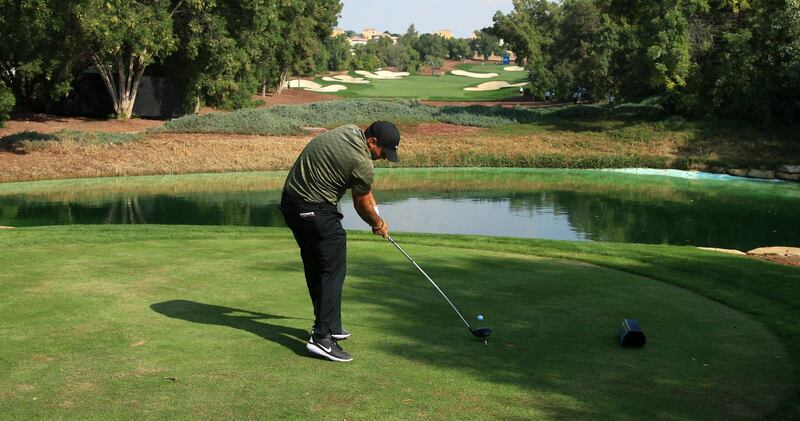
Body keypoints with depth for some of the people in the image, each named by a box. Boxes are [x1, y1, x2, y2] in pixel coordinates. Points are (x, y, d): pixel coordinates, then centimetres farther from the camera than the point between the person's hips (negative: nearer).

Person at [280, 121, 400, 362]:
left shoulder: (349, 130, 8)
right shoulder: (362, 163, -19)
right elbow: (361, 205, -1)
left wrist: (374, 211, 19)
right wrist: (378, 225, 17)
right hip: (316, 212, -10)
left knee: (315, 269, 16)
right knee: (333, 270, -6)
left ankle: (327, 325, 27)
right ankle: (322, 337, -11)